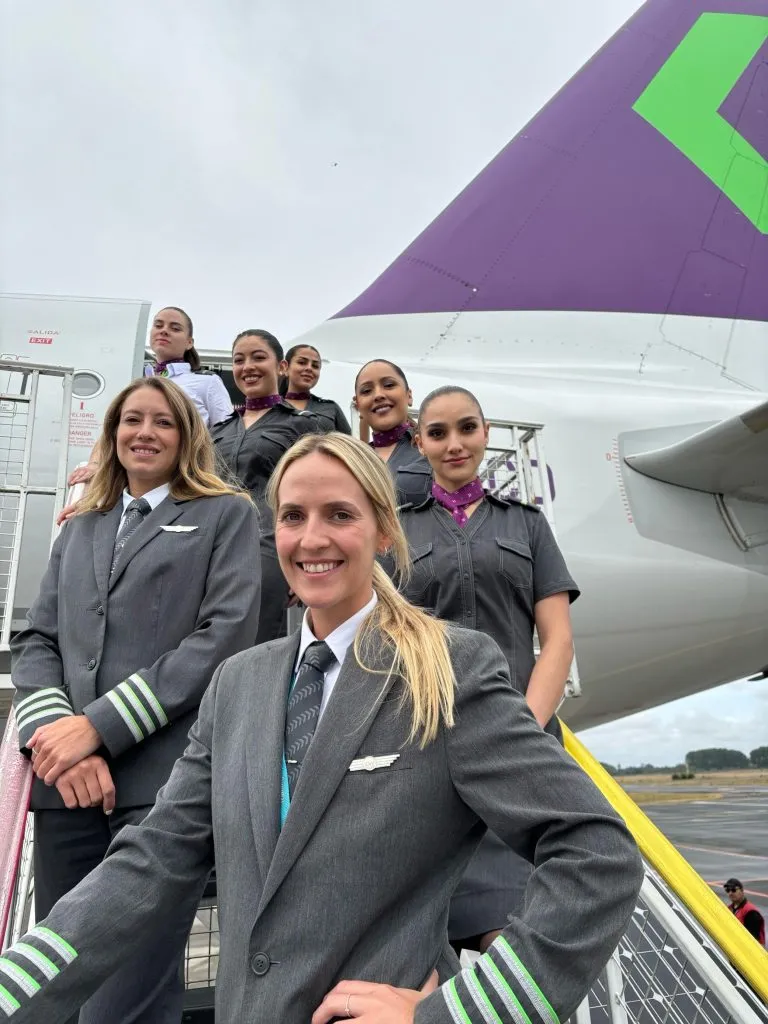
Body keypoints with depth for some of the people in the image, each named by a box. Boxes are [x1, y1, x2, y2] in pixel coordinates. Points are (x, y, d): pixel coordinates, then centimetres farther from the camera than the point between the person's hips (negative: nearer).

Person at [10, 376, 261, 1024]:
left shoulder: (226, 515, 7)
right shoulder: (78, 530, 21)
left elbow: (226, 635, -7)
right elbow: (35, 643, 12)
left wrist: (98, 725, -11)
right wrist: (58, 734, -9)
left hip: (168, 778, -5)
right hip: (69, 782, 5)